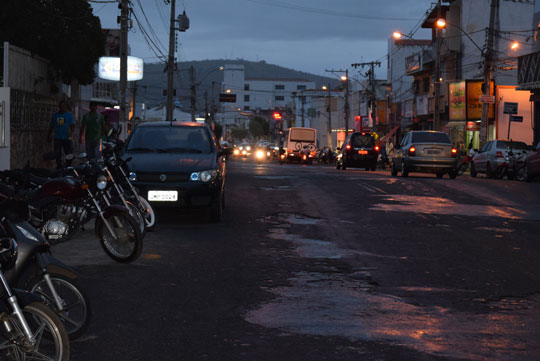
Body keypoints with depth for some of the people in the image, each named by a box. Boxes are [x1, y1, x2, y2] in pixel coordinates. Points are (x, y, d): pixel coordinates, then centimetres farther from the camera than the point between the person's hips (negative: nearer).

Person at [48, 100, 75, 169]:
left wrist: (71, 132, -21)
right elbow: (51, 126, 19)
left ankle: (68, 166, 8)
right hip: (57, 138, 2)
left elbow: (72, 125, -3)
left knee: (69, 153, -5)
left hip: (67, 138, -2)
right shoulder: (55, 115, 13)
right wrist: (49, 135, 16)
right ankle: (59, 165, 9)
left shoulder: (69, 115, 6)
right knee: (57, 154, -1)